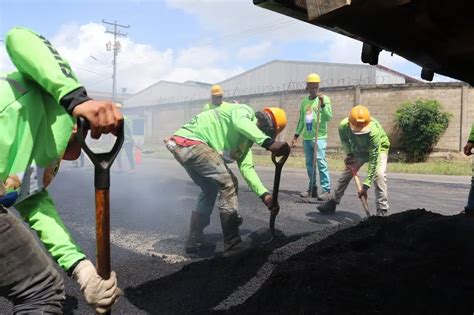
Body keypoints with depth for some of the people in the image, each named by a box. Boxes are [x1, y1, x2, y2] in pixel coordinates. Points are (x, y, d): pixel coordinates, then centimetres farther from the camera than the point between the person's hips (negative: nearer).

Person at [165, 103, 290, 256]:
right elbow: (241, 124, -29)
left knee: (210, 189, 21)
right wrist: (268, 143, -42)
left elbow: (246, 167, 15)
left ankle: (194, 242, 27)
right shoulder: (244, 111, -4)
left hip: (181, 146, 11)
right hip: (189, 141, -11)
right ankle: (233, 246, -6)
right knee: (228, 183, -11)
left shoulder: (246, 138, 22)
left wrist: (264, 194, 3)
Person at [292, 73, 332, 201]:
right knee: (309, 164, 8)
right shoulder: (304, 102, 14)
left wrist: (322, 103, -20)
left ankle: (326, 189, -6)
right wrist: (296, 135, 15)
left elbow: (329, 117, -12)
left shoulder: (324, 99, -1)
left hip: (319, 137, -5)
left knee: (321, 162, -10)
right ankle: (312, 188, 16)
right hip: (306, 138, 6)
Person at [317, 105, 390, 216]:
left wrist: (365, 185, -41)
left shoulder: (374, 131, -43)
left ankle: (382, 210, -15)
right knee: (346, 173, 5)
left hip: (379, 148, -4)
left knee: (379, 174, -26)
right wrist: (349, 154, -18)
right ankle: (333, 202, 21)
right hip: (358, 149, 4)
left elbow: (373, 160, -40)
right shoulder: (343, 126, -31)